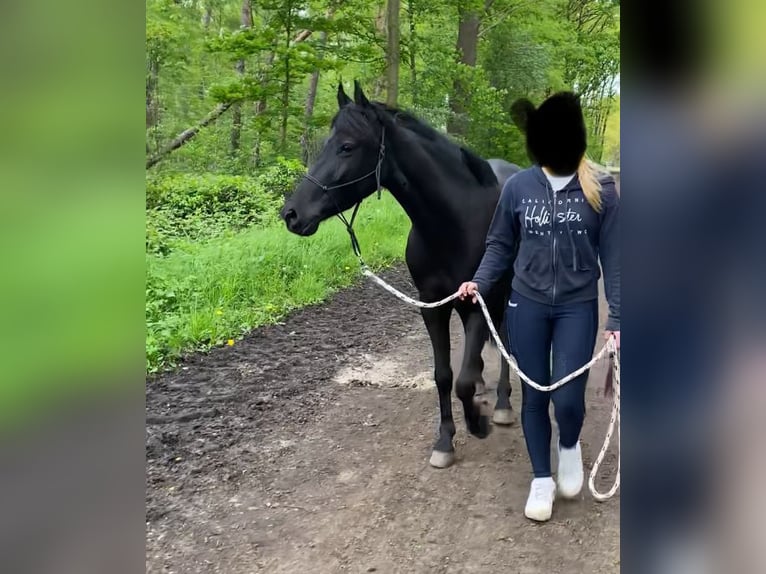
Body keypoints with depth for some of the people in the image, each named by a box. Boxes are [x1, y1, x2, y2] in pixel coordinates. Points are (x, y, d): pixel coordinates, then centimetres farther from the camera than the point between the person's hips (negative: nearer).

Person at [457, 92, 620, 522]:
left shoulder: (602, 190, -7)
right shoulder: (518, 187, -3)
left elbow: (613, 257, -4)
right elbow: (500, 245, 6)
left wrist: (617, 318, -7)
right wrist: (479, 281, -9)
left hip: (578, 308, -1)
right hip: (527, 305, 2)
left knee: (567, 400, -6)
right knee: (534, 396, 9)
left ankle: (570, 446, 30)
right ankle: (542, 478, 28)